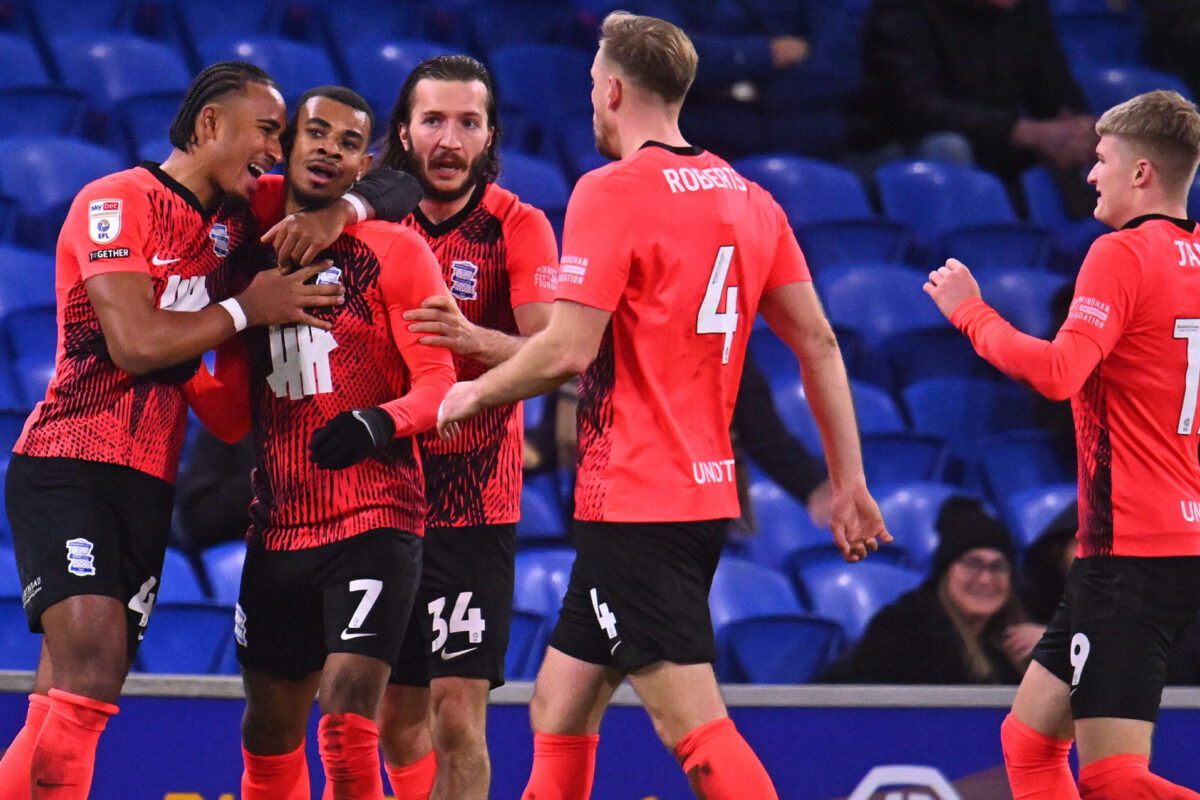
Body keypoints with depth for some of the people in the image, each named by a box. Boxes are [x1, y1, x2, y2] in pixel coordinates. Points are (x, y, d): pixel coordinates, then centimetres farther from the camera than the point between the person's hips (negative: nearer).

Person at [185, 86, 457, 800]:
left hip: (376, 524, -6)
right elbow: (234, 418, 15)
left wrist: (379, 422, -28)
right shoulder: (251, 260, 13)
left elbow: (439, 381, -9)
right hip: (278, 528, 6)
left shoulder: (395, 251, -2)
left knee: (347, 720, -17)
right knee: (270, 728, 13)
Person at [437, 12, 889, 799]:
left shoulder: (612, 191, -12)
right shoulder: (748, 197, 10)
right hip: (709, 493, 8)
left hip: (632, 504, -8)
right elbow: (818, 343, 10)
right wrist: (849, 482, 14)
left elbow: (568, 351, -18)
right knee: (559, 712, 17)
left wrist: (475, 393, 0)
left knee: (697, 730, -13)